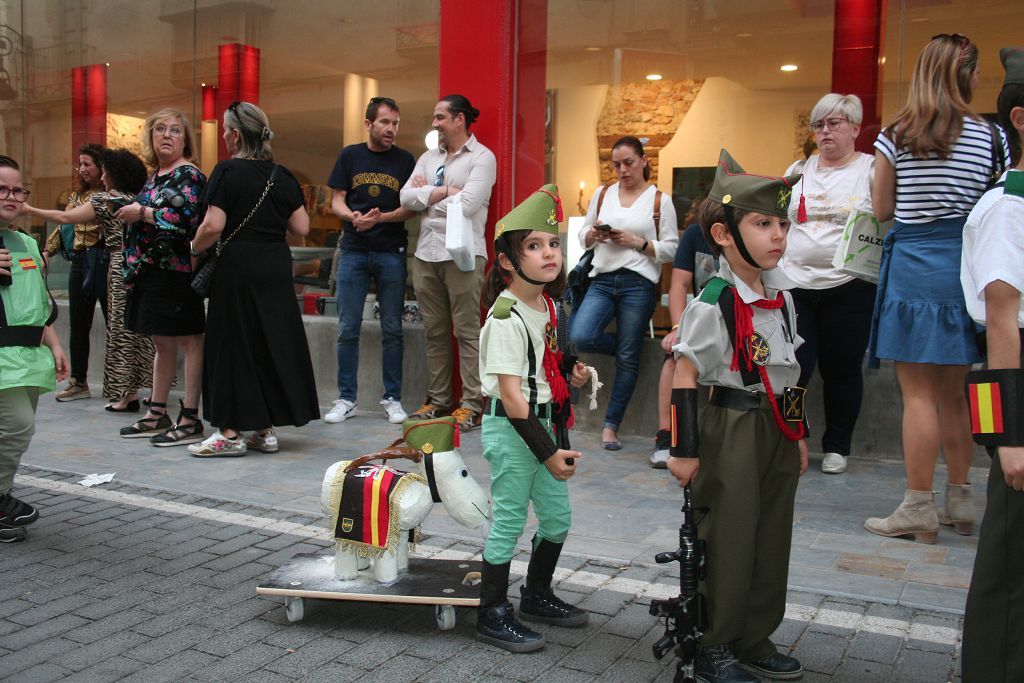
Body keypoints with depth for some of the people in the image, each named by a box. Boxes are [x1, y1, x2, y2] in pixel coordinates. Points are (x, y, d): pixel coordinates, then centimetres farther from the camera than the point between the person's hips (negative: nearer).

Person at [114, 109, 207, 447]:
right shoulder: (155, 176, 19)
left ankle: (190, 421, 0)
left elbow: (186, 217, -22)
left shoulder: (188, 175, -7)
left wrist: (141, 213, -13)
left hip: (176, 272, -9)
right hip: (151, 271, 10)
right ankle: (157, 416, 24)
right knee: (162, 343, 15)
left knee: (189, 342, -4)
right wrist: (126, 210, 10)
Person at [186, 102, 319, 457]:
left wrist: (194, 250, 1)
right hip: (277, 266, 5)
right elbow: (301, 227, 5)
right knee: (274, 341, 11)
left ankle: (231, 433, 7)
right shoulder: (282, 175, 6)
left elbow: (213, 226, -17)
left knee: (233, 344, 3)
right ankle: (266, 429, 17)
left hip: (238, 266, -5)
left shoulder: (228, 171, -9)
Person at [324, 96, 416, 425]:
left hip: (391, 252, 0)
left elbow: (412, 208, 0)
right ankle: (346, 399, 10)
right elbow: (336, 201, 6)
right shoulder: (350, 156, 8)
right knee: (348, 329, 2)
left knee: (392, 329, 3)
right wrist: (353, 217, -16)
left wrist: (379, 218, -16)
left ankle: (392, 398, 12)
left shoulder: (405, 160, 6)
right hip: (354, 250, 1)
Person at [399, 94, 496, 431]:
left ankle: (472, 404, 0)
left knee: (467, 331, -4)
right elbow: (406, 198, 5)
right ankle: (438, 400, 19)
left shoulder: (482, 157, -2)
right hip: (426, 253, 7)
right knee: (434, 331, 10)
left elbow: (466, 205, -16)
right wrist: (443, 191, -7)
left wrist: (426, 193, -2)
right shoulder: (429, 157, 17)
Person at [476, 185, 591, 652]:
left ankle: (537, 596, 36)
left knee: (557, 516, 16)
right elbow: (511, 394, -22)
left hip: (540, 419, 9)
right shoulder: (506, 318, -20)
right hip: (509, 426, -8)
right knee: (509, 521, 1)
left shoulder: (547, 304, 6)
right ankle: (493, 617, 18)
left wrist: (572, 374, 4)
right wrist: (548, 452, -21)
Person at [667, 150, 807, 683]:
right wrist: (684, 449, -16)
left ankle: (754, 640, 32)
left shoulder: (781, 296, 6)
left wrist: (798, 435, 17)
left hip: (778, 429, 8)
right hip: (733, 431, -8)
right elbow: (684, 375, -16)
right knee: (729, 543, 2)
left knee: (772, 539, 15)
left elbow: (788, 372, 14)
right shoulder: (714, 303, -17)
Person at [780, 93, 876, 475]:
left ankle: (837, 447, 21)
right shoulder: (798, 171, 14)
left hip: (849, 288, -2)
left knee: (841, 370, 6)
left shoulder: (872, 170, 2)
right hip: (795, 285, 3)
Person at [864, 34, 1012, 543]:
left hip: (912, 264, -3)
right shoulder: (992, 138, 0)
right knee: (953, 392, 14)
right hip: (966, 266, 3)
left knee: (919, 392, 1)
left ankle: (919, 510, 5)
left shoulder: (894, 137, -3)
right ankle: (959, 502, 24)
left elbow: (882, 210, 4)